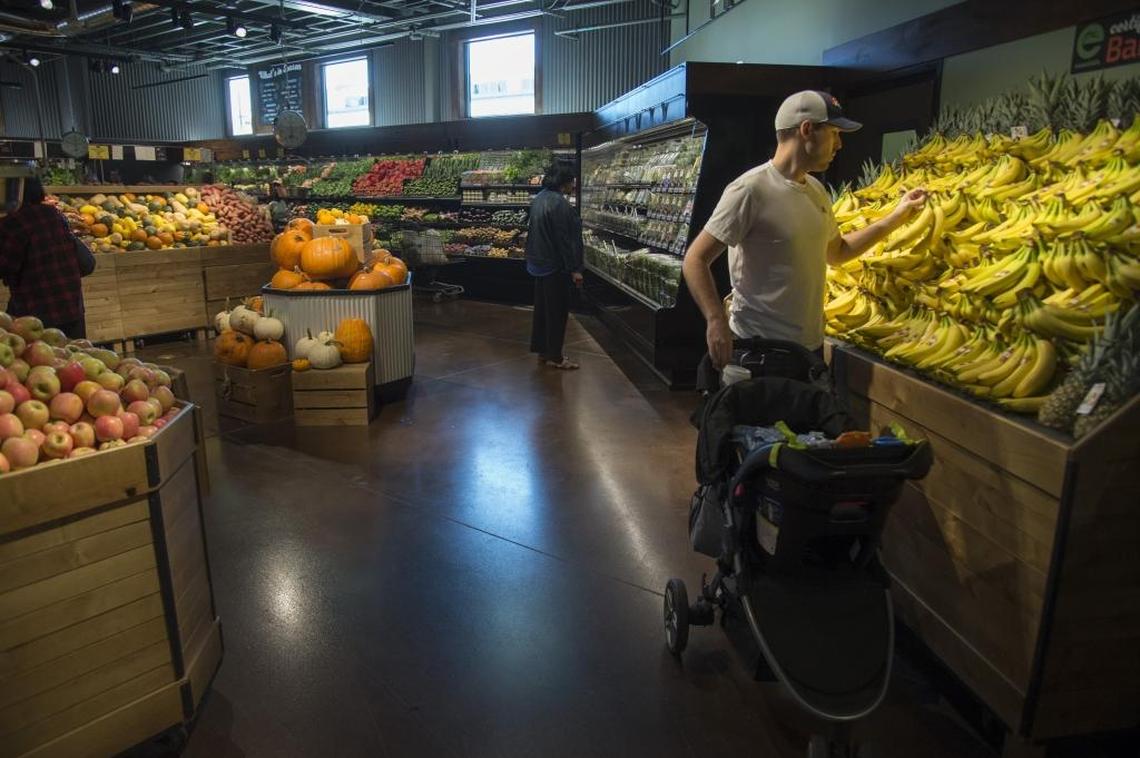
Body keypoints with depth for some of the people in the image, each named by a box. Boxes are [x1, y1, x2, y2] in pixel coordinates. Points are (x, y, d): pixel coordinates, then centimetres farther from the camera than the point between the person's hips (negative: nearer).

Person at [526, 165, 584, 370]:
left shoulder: (539, 198, 9)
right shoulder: (559, 203, -21)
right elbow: (564, 239, -22)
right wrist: (574, 268, -18)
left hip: (539, 262, 9)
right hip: (555, 265, -9)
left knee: (542, 307, 17)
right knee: (558, 310, 1)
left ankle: (542, 349, 26)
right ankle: (554, 357, 8)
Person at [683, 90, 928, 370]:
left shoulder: (816, 190, 9)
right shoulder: (751, 189, -17)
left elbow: (837, 252, 22)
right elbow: (695, 259, -18)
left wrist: (896, 217, 15)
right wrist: (716, 320, -31)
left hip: (811, 344, 8)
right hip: (758, 349, -8)